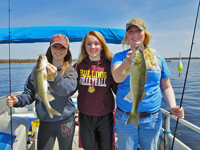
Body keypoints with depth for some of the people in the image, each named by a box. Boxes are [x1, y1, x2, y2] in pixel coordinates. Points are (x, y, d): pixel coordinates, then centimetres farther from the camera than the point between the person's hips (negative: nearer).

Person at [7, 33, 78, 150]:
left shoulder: (70, 71, -6)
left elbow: (67, 90, -26)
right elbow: (30, 92, 2)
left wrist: (55, 77, -44)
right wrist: (18, 100, -17)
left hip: (65, 121, -1)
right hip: (45, 122, 1)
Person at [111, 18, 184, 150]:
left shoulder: (158, 58, 3)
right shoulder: (120, 56, -3)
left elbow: (166, 87, 7)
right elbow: (117, 78, -23)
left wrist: (173, 107, -8)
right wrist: (127, 63, -42)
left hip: (152, 118, 2)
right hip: (125, 117, -1)